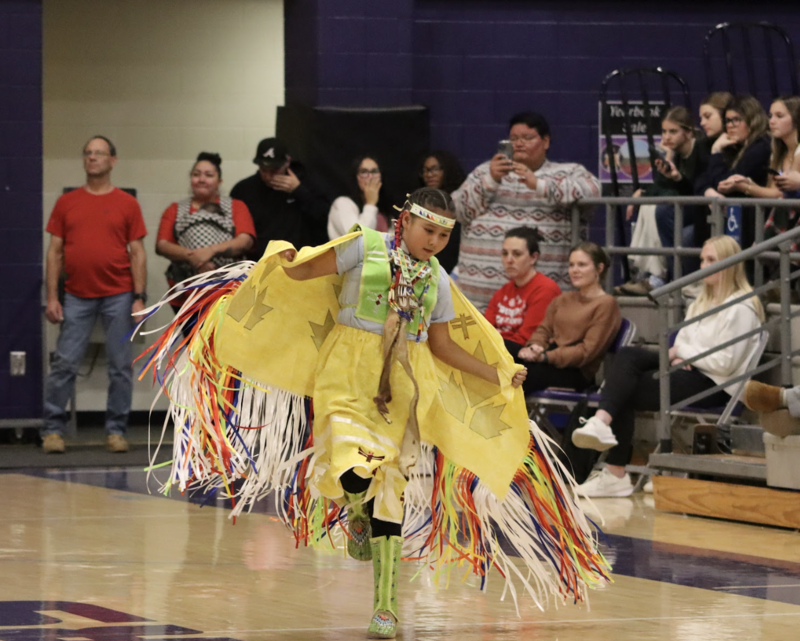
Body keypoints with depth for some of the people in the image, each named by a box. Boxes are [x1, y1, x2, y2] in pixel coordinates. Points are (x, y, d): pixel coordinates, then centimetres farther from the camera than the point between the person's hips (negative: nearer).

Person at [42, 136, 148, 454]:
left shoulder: (126, 204, 6)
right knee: (64, 364, -2)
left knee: (121, 366, 2)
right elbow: (55, 251, 8)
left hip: (118, 296, -1)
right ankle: (53, 429, 4)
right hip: (77, 297, 1)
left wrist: (139, 297, -3)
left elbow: (137, 253, 4)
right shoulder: (66, 203, 9)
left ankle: (116, 430, 10)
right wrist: (51, 297, 1)